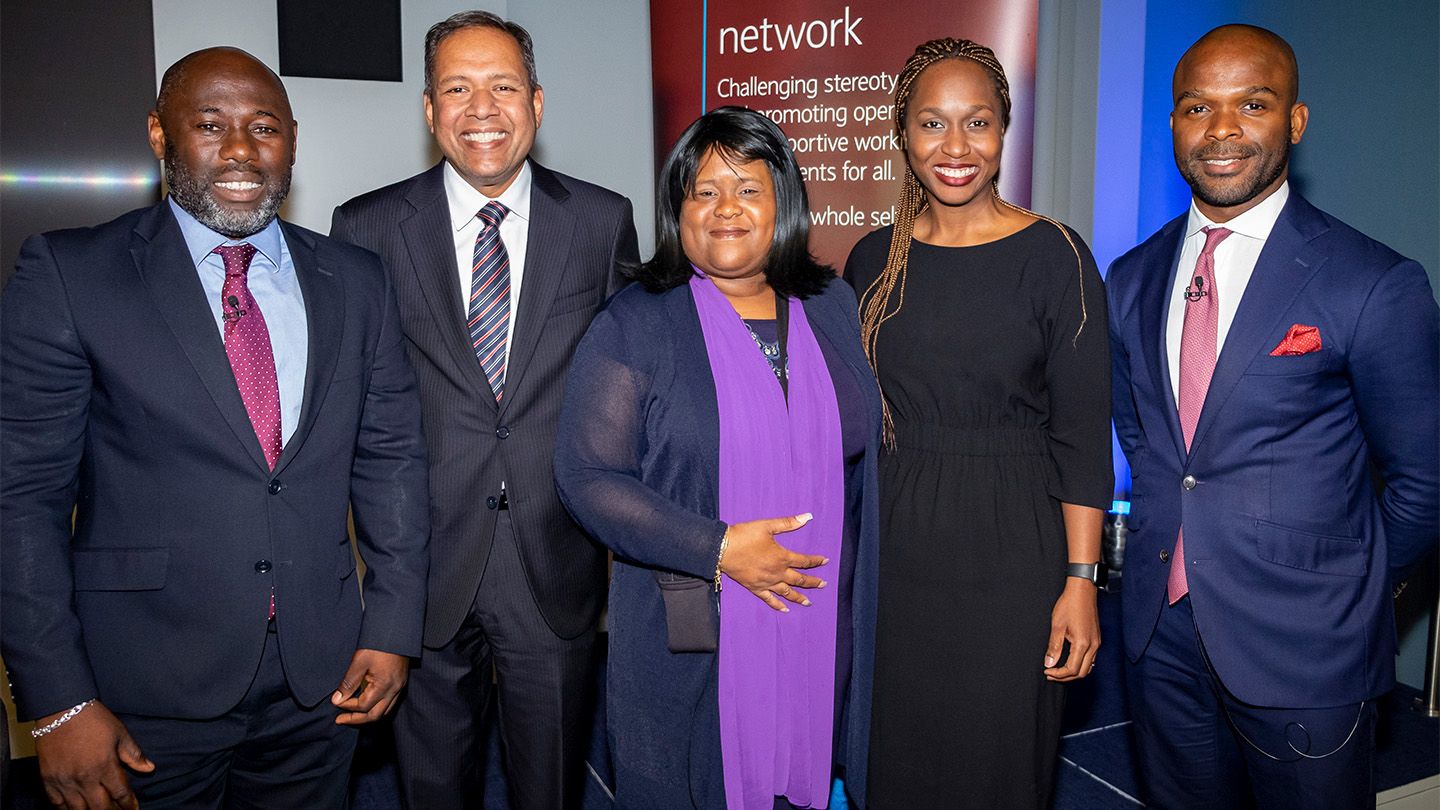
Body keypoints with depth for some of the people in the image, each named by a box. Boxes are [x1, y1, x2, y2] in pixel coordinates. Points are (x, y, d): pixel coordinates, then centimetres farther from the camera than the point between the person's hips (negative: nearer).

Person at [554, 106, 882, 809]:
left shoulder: (834, 308, 5)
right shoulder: (635, 325, -8)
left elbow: (864, 455, 13)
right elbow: (588, 476, -13)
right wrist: (718, 549, -20)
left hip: (821, 636, 4)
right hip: (689, 642, -3)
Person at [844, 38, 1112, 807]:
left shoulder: (1053, 255, -7)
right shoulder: (873, 261, 4)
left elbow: (1082, 432, -7)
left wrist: (1081, 580, -11)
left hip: (1010, 549, -3)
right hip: (893, 544, 3)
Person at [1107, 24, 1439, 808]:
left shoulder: (1375, 285, -11)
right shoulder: (1132, 279, 4)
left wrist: (1340, 585, 2)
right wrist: (1165, 532, 7)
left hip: (1302, 651, -4)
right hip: (1161, 632, 5)